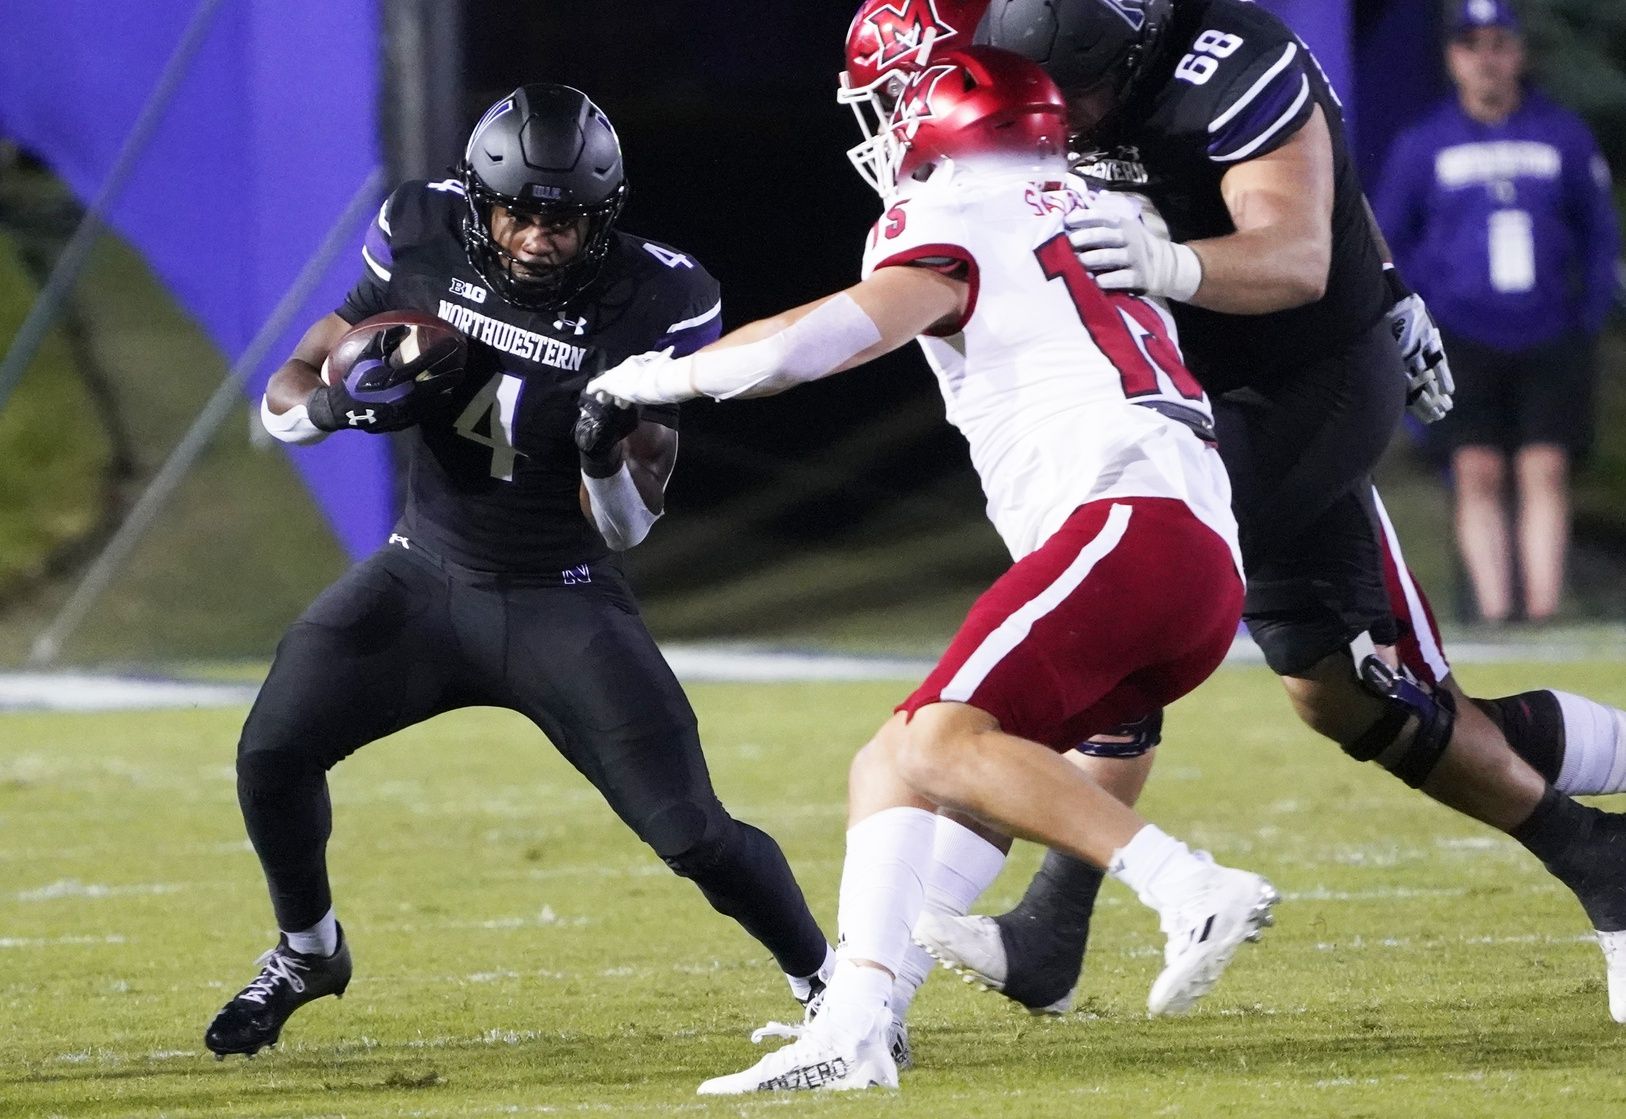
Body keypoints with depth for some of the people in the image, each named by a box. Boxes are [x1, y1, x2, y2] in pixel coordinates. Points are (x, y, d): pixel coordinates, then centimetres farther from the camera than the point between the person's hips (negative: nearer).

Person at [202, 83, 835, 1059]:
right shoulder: (423, 242, -10)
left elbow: (626, 529, -12)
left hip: (562, 604, -3)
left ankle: (827, 982, 14)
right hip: (425, 576, 3)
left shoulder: (651, 302, -17)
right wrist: (334, 403, -25)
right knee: (274, 751, -10)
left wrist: (609, 452, -34)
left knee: (690, 831, -11)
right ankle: (308, 953, 19)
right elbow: (286, 396, -2)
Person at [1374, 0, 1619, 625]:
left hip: (1550, 337, 0)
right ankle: (1493, 612, -7)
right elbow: (1386, 242, 12)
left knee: (1545, 472, -6)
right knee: (1478, 474, -7)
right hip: (1465, 340, 0)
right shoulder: (1421, 146, 5)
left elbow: (1599, 234, 15)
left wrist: (1589, 317, 5)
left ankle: (1543, 614, -7)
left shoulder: (1564, 137, 7)